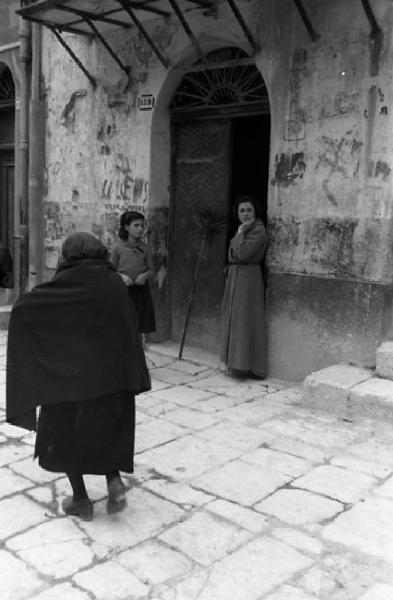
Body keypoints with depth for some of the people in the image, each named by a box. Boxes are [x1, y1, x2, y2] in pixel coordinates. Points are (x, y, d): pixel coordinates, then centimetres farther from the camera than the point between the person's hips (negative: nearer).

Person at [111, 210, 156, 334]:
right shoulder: (118, 248, -3)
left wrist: (145, 275, -11)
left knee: (139, 328, 5)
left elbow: (151, 270, 10)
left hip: (141, 291, 3)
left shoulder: (143, 247, 5)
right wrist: (122, 276, -16)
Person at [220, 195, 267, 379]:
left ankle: (247, 366, 2)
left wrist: (241, 233, -15)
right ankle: (237, 364, 22)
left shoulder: (258, 231, -13)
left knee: (245, 320, -5)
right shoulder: (242, 229, 15)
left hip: (248, 278, -10)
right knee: (234, 320, 13)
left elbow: (243, 254, -22)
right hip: (234, 276, 10)